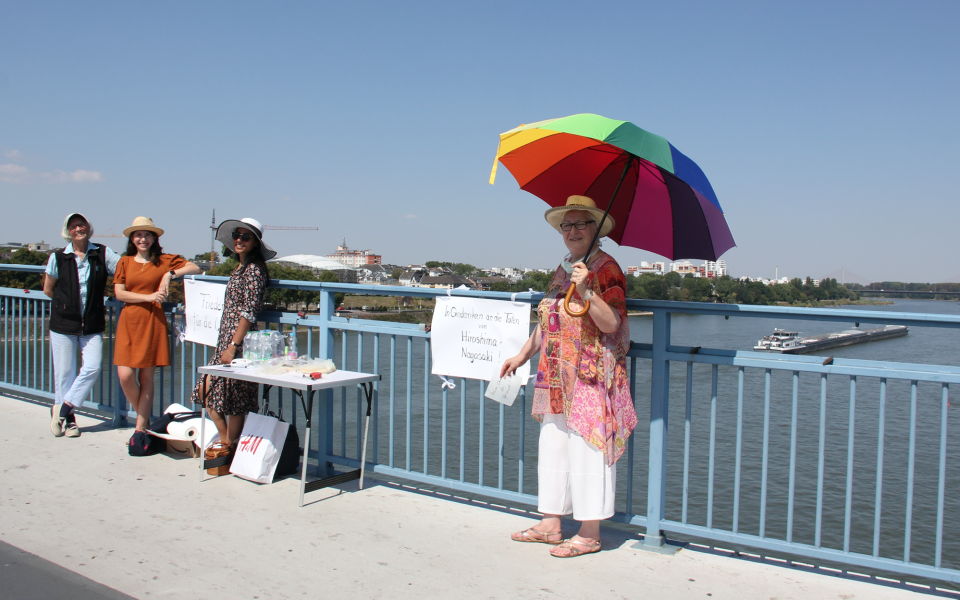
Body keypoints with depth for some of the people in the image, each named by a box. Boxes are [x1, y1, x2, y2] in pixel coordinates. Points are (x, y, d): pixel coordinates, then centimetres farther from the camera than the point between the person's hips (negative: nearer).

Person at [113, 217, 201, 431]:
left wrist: (170, 274, -13)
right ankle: (144, 416, 16)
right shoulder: (125, 262, 11)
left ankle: (141, 427, 11)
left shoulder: (164, 261, 6)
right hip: (128, 321, 2)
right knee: (125, 375, -8)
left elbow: (195, 268, -2)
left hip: (153, 322, -1)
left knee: (146, 376, 1)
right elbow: (119, 293, 1)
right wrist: (148, 296, -9)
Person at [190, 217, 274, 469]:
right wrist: (225, 345, 18)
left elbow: (249, 312, -18)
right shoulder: (240, 268, 16)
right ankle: (225, 441, 20)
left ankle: (227, 455, 8)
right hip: (225, 341, 9)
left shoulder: (254, 270, -12)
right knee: (207, 389, 9)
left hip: (240, 343, -9)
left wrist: (233, 346, -20)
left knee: (235, 400, -2)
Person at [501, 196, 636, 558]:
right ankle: (550, 524, 22)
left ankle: (589, 534, 6)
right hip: (558, 378, 8)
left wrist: (586, 291, -30)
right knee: (552, 447, 11)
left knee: (586, 450, -4)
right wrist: (522, 356, 21)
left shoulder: (606, 269, -8)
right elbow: (547, 321, 22)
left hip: (591, 377, -8)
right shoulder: (563, 270, 16)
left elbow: (611, 324, -18)